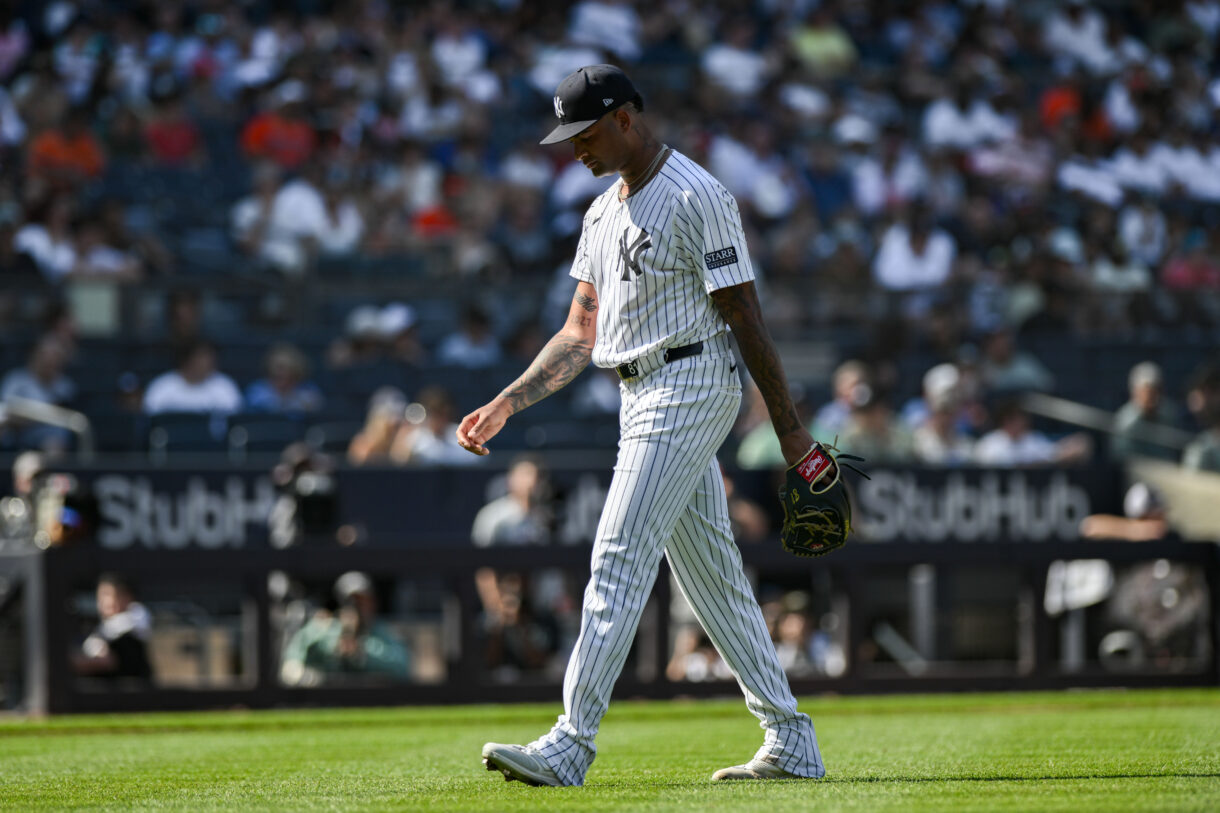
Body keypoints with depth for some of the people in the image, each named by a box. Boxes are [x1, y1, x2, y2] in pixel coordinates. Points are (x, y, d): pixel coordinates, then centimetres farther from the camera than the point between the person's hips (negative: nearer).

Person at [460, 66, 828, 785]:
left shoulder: (698, 198, -12)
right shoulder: (605, 213, 16)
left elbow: (746, 317, -13)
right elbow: (581, 334, 18)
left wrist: (791, 428, -13)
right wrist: (505, 405, 8)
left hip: (691, 386, -10)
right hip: (646, 397, 10)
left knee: (620, 560, -15)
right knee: (713, 570, 10)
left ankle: (571, 747, -18)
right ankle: (792, 744, 16)